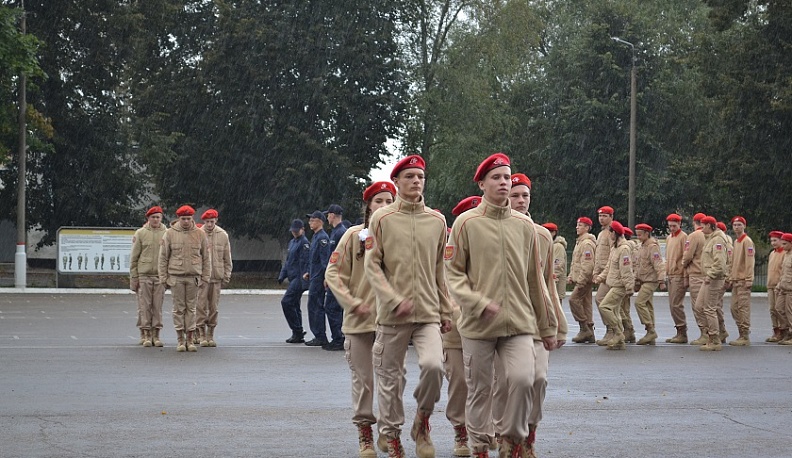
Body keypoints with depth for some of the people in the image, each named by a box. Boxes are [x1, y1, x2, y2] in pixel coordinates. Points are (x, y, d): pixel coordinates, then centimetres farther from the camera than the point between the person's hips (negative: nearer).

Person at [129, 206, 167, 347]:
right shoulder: (140, 233, 3)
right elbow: (134, 257, 4)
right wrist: (134, 277, -2)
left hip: (160, 275, 1)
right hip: (144, 275, -1)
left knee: (158, 306, 3)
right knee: (144, 306, -1)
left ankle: (156, 335, 9)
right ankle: (145, 335, 4)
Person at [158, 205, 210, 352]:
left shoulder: (200, 234, 4)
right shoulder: (170, 234, 1)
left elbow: (206, 258, 9)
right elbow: (163, 257, 4)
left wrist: (205, 278, 5)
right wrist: (163, 278, 0)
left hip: (193, 277, 1)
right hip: (176, 277, -1)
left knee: (191, 308, 4)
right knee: (179, 308, 2)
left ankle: (190, 340, 9)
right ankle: (180, 340, 7)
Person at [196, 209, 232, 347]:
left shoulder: (223, 235, 5)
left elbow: (227, 258, 11)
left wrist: (226, 276, 7)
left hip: (216, 277, 2)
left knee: (213, 307, 5)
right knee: (201, 306, -4)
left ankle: (210, 335, 13)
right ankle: (201, 334, 3)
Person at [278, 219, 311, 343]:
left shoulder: (304, 243, -10)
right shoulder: (292, 242, 18)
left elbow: (305, 263, -16)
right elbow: (287, 261, 24)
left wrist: (304, 281, -20)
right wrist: (282, 275, 15)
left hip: (299, 279, -9)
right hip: (293, 278, 9)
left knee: (286, 302, -15)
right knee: (294, 305, 10)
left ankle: (297, 332, -10)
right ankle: (298, 334, 15)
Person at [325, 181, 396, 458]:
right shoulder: (354, 235, 0)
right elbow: (333, 274, 0)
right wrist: (352, 303, -9)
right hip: (360, 319, 0)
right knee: (363, 378, 4)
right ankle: (365, 432, 15)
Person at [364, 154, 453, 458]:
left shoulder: (437, 221, 10)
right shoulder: (381, 219, 0)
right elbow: (371, 265, -3)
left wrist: (446, 311, 16)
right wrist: (395, 301, -14)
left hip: (428, 313, 1)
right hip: (392, 315, -1)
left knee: (433, 365, -19)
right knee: (390, 377, 4)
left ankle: (422, 422, 4)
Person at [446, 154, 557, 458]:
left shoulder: (525, 225, 8)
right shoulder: (466, 223, -1)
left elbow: (535, 279, 13)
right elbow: (453, 273, -2)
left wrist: (548, 327, 15)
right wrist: (479, 303, -17)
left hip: (519, 322, 2)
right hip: (478, 324, -1)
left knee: (523, 378, -16)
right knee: (479, 389, 5)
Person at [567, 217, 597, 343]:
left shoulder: (587, 243, -14)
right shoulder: (579, 242, 19)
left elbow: (588, 264, -21)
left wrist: (580, 280, -22)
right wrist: (571, 275, 16)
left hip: (585, 279, -10)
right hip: (580, 279, 10)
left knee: (574, 300, -13)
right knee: (585, 304, 9)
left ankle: (585, 329, -10)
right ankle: (589, 334, 11)